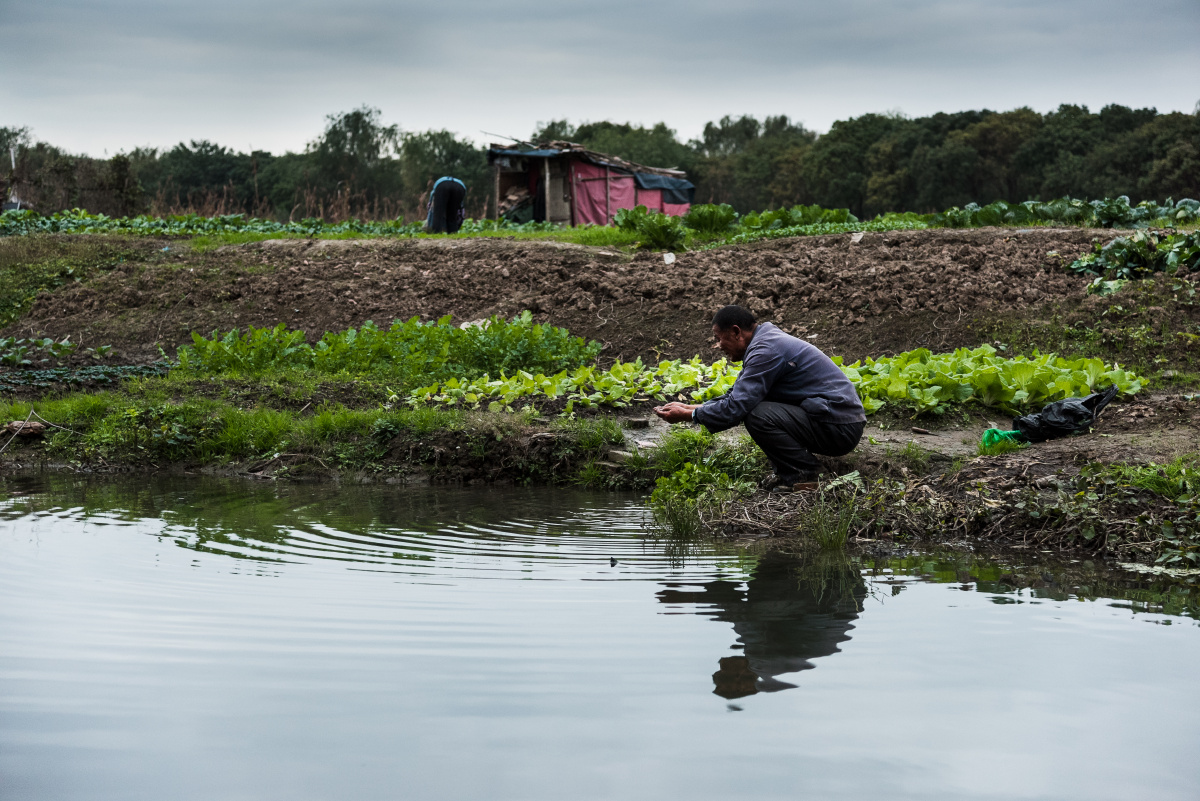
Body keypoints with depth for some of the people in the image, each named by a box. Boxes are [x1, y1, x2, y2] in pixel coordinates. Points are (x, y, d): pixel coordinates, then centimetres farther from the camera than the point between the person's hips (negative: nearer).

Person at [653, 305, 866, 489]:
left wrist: (688, 415, -9)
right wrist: (689, 407, 14)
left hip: (840, 428, -10)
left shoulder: (766, 350, -18)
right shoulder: (766, 340, 14)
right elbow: (736, 396, 22)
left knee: (757, 416, -25)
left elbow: (735, 408, -21)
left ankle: (805, 473, -9)